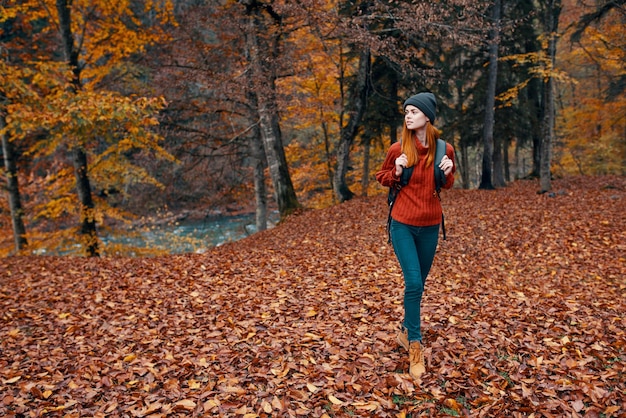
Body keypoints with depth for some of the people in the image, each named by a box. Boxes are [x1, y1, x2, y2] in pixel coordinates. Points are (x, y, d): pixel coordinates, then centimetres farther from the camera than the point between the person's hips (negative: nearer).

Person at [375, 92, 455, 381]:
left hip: (430, 226, 3)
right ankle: (415, 346, 3)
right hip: (403, 224, -3)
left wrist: (448, 173, -10)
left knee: (419, 283, 15)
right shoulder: (398, 149, -8)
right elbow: (382, 177, 7)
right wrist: (396, 172, -14)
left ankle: (406, 330, 37)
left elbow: (447, 186, 12)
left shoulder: (444, 149, -2)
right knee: (413, 283, -11)